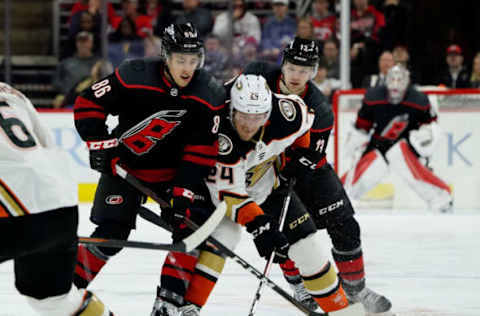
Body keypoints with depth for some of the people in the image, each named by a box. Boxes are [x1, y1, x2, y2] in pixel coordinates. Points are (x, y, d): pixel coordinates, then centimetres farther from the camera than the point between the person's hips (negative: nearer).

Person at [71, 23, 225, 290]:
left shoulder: (210, 95, -15)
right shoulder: (134, 76, -23)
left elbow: (202, 149, -13)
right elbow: (88, 104, -13)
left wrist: (184, 192, -19)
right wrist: (100, 145, -17)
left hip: (173, 169, 3)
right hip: (125, 165, -3)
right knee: (112, 233, -11)